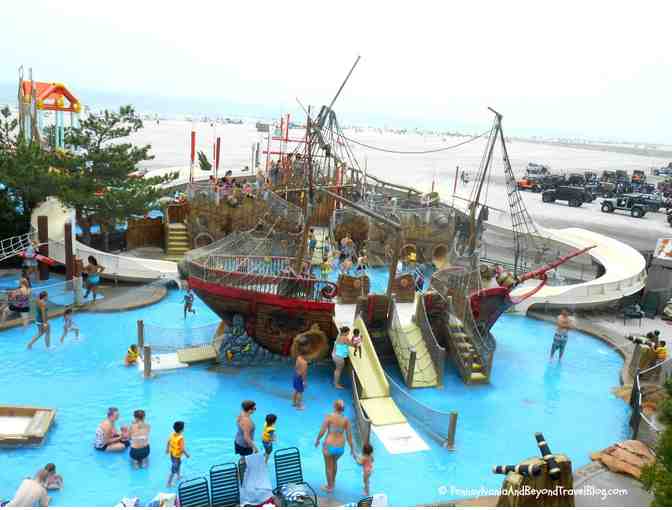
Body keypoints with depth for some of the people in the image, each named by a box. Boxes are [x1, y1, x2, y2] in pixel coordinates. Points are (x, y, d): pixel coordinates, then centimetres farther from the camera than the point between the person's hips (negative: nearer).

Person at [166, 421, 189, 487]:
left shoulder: (172, 434, -11)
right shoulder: (181, 438, -33)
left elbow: (168, 442, 4)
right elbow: (182, 449, -28)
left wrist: (167, 449, 21)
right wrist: (187, 454, -11)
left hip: (172, 453, 8)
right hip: (176, 456, -8)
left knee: (179, 464, 32)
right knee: (174, 470, 9)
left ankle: (178, 476, 51)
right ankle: (169, 483, 21)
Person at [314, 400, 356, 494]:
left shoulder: (329, 417, -17)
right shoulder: (346, 420, -8)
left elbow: (322, 431, -15)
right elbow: (349, 435, -4)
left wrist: (317, 440, 4)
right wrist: (352, 449, 6)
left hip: (329, 446, -4)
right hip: (341, 447, 4)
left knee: (328, 466, 19)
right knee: (334, 462, 32)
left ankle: (330, 487, 34)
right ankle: (333, 482, 48)